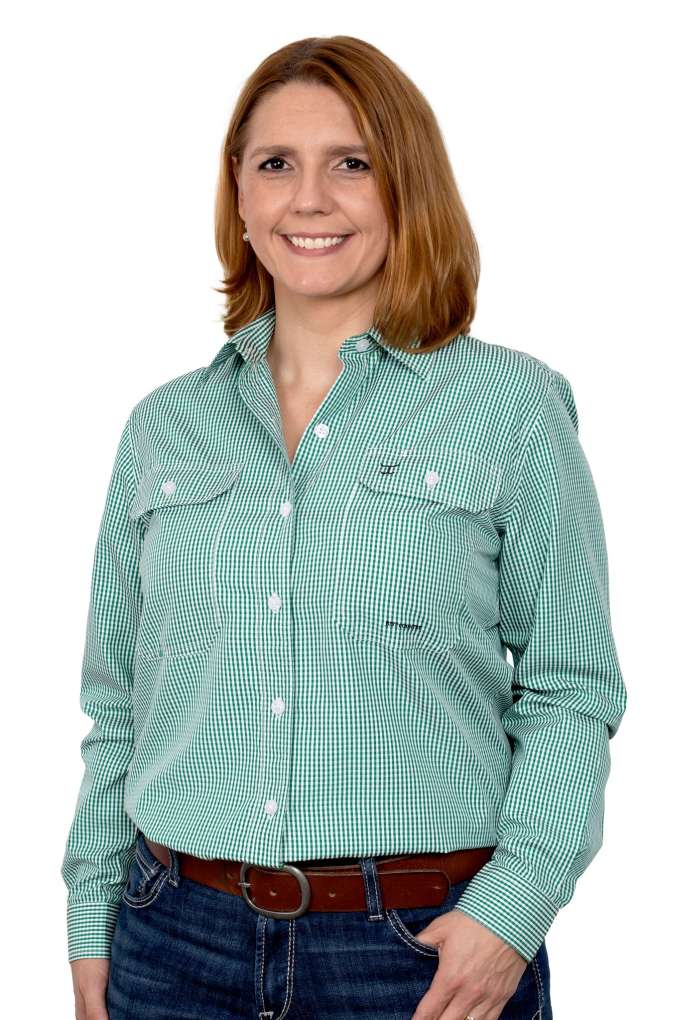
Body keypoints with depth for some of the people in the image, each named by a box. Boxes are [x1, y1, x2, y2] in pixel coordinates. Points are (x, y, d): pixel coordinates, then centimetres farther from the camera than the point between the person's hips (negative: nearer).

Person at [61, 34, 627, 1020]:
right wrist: (92, 921, 7)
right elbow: (117, 704, 11)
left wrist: (515, 905, -13)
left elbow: (570, 689, -2)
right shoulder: (165, 424, 7)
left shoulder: (512, 405, -2)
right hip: (181, 939, 3)